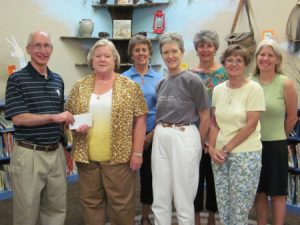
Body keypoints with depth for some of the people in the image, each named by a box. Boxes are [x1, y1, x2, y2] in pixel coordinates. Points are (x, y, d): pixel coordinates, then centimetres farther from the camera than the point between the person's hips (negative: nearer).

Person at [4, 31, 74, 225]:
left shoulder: (58, 80, 10)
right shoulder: (17, 79, -8)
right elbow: (18, 118, -16)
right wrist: (54, 117, -17)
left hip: (56, 152, 5)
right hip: (29, 153, -5)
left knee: (57, 208, 15)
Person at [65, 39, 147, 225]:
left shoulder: (130, 86, -1)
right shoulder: (79, 87, 7)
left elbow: (140, 120, -3)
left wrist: (137, 152, -7)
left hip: (119, 156, -3)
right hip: (86, 156, 3)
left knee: (121, 202, 5)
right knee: (91, 202, 13)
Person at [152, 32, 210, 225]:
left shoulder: (192, 80, -8)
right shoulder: (162, 83, 10)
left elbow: (205, 118, -4)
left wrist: (197, 144, 0)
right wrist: (158, 134, 10)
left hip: (184, 137, -6)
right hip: (161, 138, 6)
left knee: (183, 199, 6)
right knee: (160, 199, 13)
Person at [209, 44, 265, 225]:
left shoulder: (254, 89, -8)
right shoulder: (218, 89, 7)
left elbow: (251, 125, -13)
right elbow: (214, 122, 10)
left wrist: (226, 149, -12)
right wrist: (212, 148, -4)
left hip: (246, 154, -5)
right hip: (220, 154, 5)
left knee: (239, 210, 3)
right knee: (223, 208, 11)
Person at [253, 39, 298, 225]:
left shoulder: (286, 84, -9)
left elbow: (292, 117, 0)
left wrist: (278, 137, 10)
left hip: (275, 146, -3)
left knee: (277, 193, 10)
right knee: (259, 191, 15)